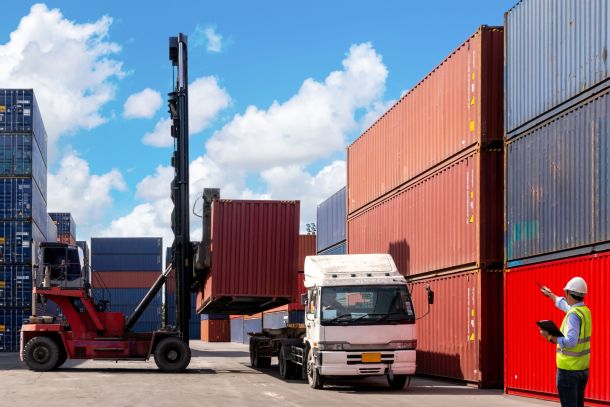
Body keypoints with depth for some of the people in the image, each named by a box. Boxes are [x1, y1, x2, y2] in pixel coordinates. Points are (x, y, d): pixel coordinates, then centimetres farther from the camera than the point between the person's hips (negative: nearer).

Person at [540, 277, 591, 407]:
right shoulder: (585, 311, 9)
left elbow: (571, 342, -29)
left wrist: (550, 337, -21)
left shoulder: (574, 314, -19)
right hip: (583, 368, 9)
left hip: (568, 369, -9)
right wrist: (551, 295, 46)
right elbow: (564, 305, 31)